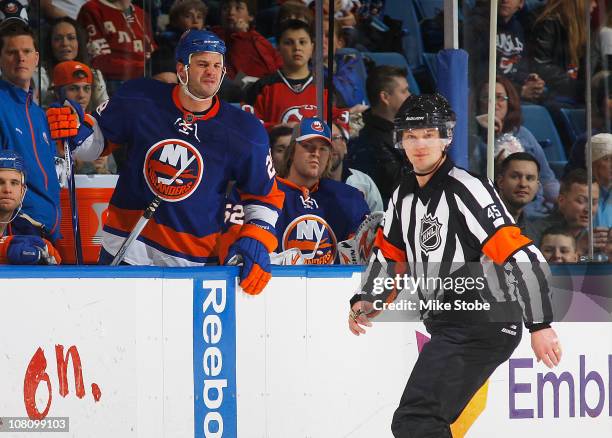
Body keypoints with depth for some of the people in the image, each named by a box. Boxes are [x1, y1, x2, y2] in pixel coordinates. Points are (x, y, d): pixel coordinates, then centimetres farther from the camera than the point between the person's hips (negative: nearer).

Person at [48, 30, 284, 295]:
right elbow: (97, 139, 9)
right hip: (125, 253, 0)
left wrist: (256, 242, -8)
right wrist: (75, 132, -12)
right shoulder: (139, 101, -5)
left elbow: (266, 196, 5)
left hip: (194, 263, 0)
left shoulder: (245, 133, -5)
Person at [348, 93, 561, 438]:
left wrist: (540, 325, -25)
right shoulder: (405, 195, 10)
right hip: (446, 326, 9)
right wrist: (368, 302, 8)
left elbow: (524, 257, -21)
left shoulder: (467, 190, -16)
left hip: (483, 327, -9)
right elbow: (390, 255, 25)